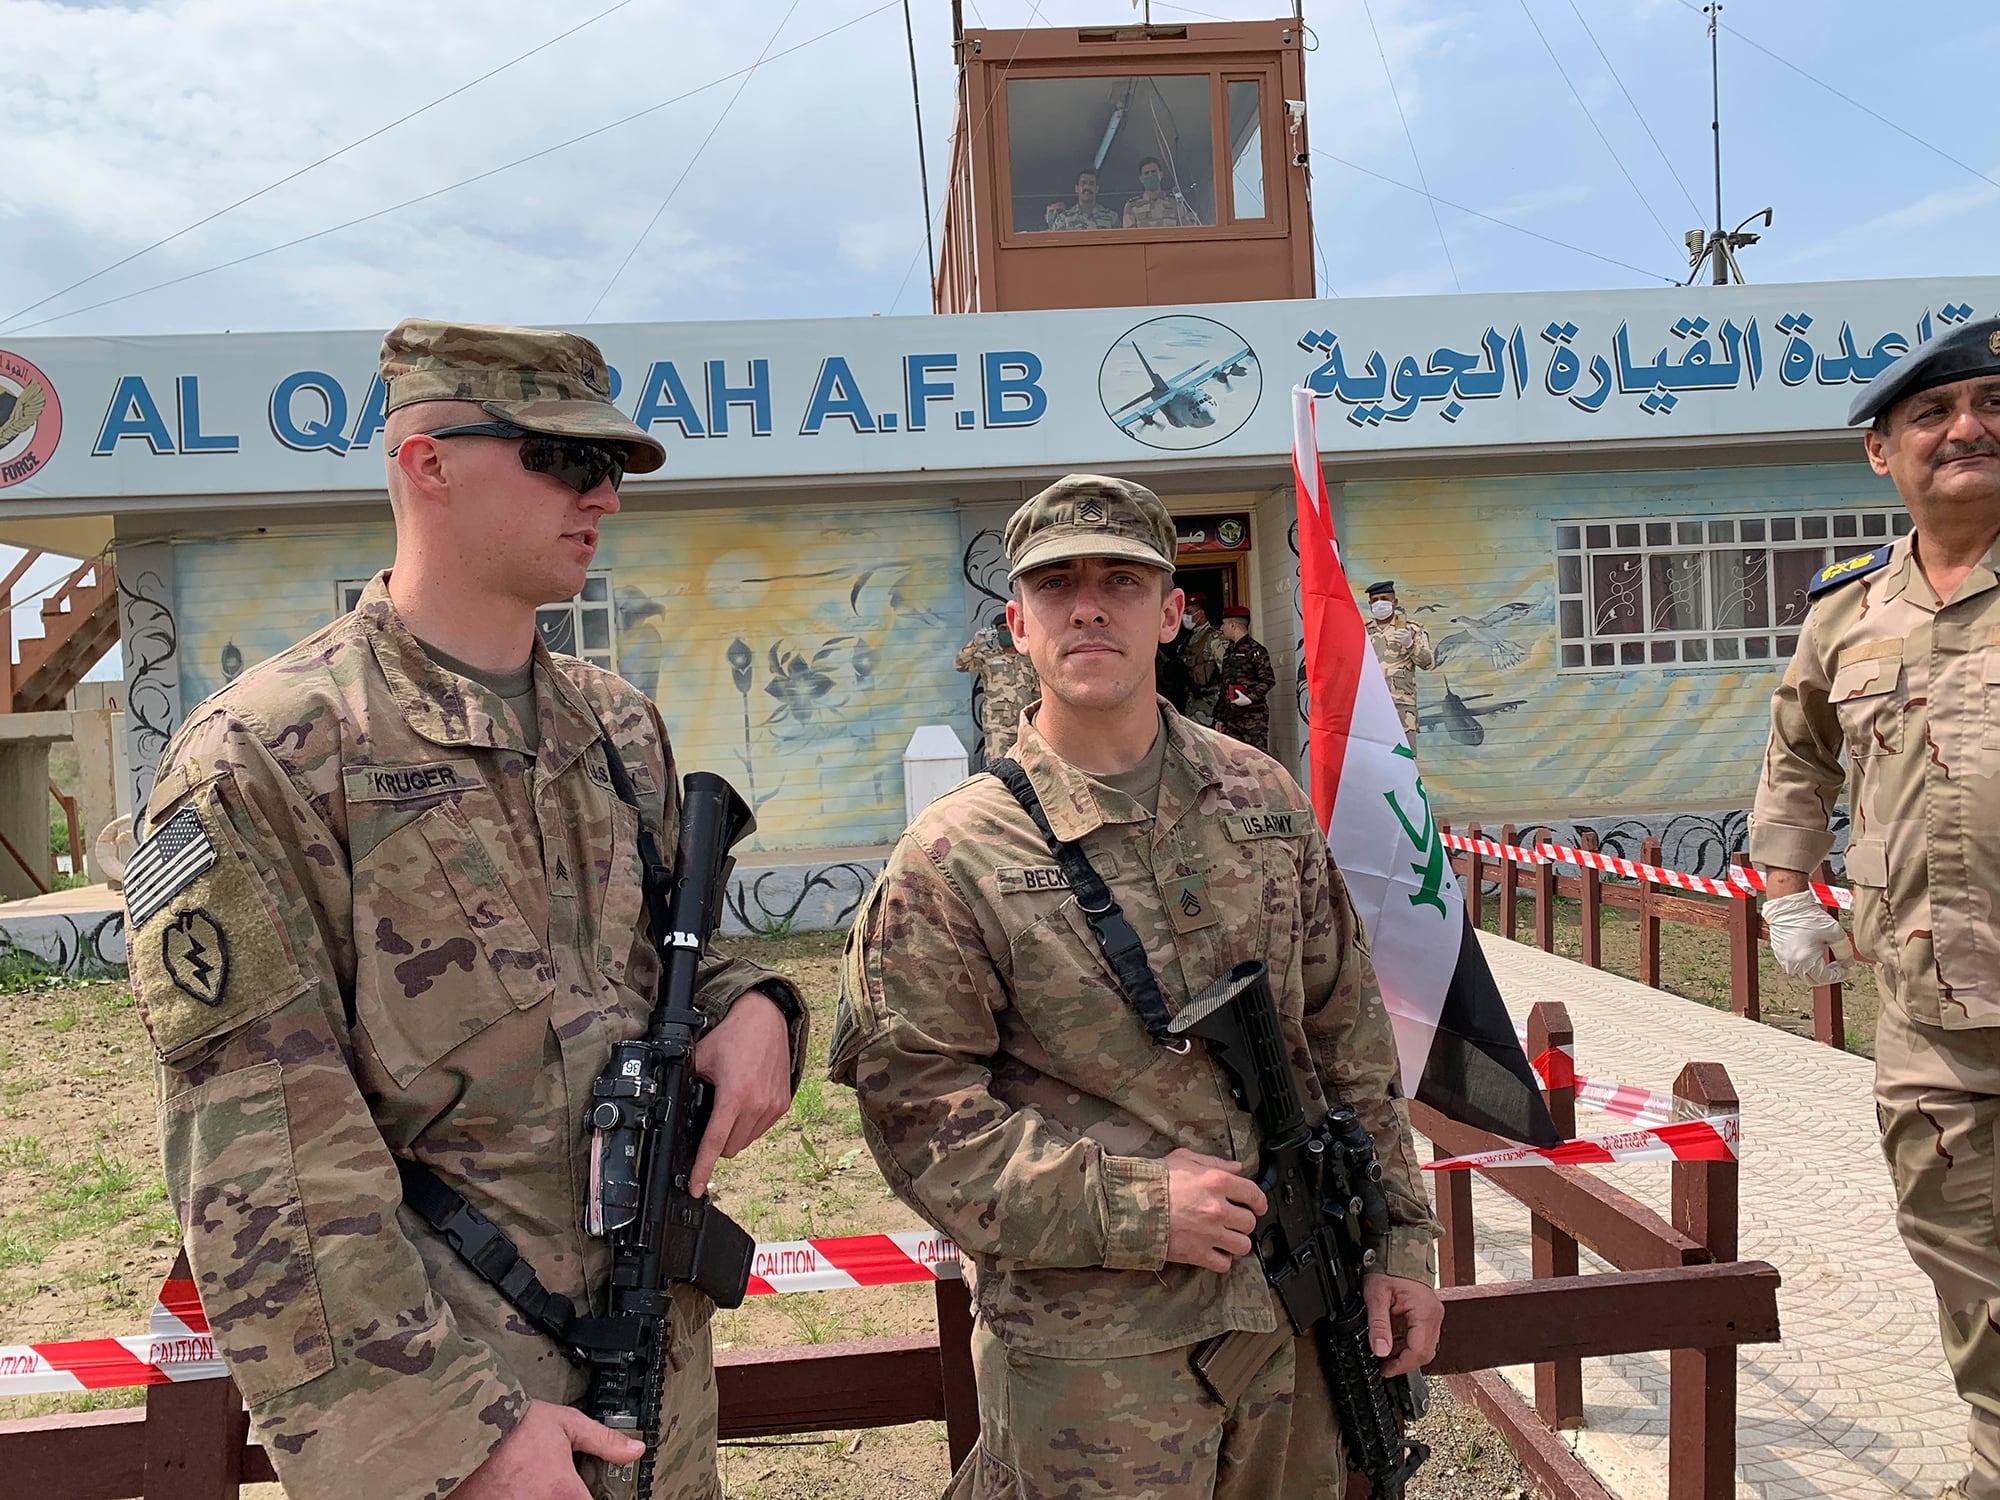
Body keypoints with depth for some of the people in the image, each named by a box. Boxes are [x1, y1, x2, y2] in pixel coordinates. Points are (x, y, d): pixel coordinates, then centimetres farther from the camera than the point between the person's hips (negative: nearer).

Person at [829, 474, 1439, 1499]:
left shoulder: (1263, 799, 5)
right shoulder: (953, 859, -9)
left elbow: (1348, 1034, 10)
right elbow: (914, 1106, -11)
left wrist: (1398, 1236, 8)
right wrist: (1130, 1203, -18)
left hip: (1299, 1315, 5)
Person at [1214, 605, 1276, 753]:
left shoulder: (1254, 649, -4)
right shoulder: (1229, 652, 21)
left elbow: (1269, 680, -11)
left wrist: (1250, 698, -24)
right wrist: (1220, 717, 18)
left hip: (1253, 717, -8)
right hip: (1231, 718, 8)